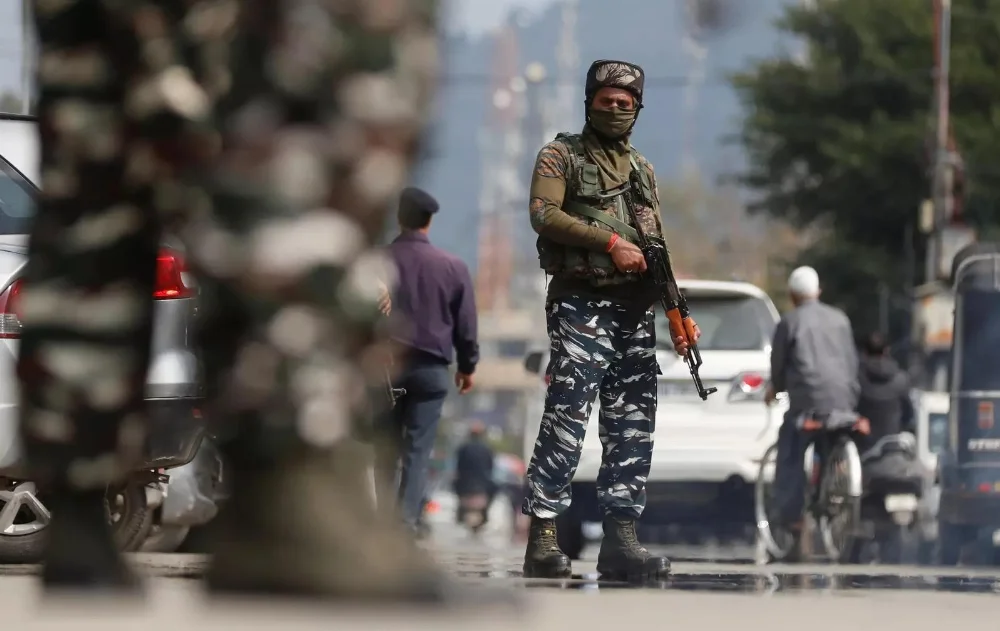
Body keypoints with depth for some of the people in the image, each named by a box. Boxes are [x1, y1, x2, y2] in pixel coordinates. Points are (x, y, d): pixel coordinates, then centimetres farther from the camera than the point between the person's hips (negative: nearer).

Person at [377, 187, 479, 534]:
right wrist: (467, 365, 16)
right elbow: (465, 323, 3)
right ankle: (407, 524, -12)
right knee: (418, 450, -2)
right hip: (430, 365, -1)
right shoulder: (453, 267, -2)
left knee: (386, 449, 12)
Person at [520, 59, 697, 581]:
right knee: (567, 417, -13)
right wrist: (611, 242, -18)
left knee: (632, 427, 3)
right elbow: (543, 213, -12)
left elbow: (659, 247, 22)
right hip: (581, 303, -6)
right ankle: (542, 538, -13)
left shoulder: (641, 168, 21)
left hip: (635, 310, 6)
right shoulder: (562, 156, 4)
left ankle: (620, 539, 4)